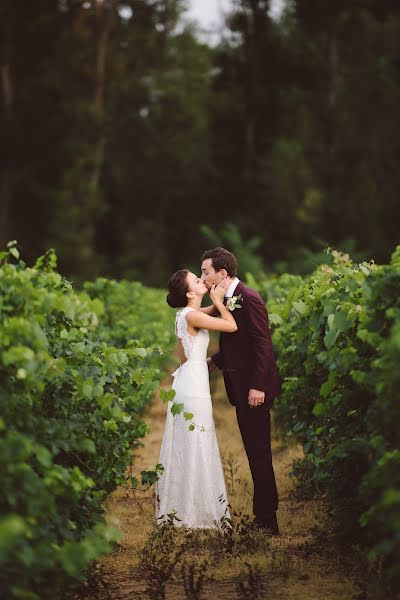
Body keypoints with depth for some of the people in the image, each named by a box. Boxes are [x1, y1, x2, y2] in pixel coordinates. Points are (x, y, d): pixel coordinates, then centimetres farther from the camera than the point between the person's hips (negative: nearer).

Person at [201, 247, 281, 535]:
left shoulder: (249, 298, -16)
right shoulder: (227, 300, 12)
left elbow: (263, 345, -19)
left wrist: (257, 387, -22)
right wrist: (214, 360, 4)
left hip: (255, 390, -10)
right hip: (241, 388, 10)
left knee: (259, 453, -5)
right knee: (255, 453, 13)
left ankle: (266, 519, 0)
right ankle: (264, 514, 20)